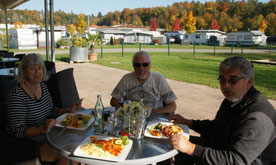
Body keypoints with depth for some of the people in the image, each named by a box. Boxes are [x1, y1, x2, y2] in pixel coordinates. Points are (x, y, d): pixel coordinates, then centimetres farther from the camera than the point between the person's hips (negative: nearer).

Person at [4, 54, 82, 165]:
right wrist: (42, 129, -36)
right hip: (26, 141, -7)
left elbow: (51, 111, 14)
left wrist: (68, 111, -2)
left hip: (46, 133, 8)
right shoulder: (17, 95, -20)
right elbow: (18, 131, -21)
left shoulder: (42, 86, 3)